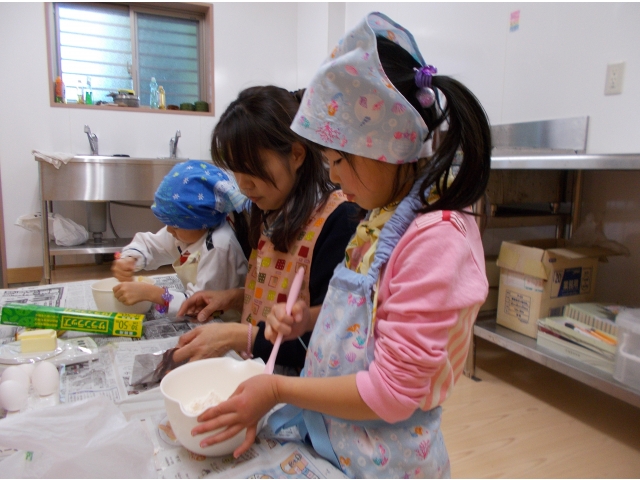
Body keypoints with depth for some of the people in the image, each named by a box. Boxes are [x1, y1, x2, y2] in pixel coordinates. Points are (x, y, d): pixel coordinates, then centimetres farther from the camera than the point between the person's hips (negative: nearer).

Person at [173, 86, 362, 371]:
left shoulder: (338, 220, -18)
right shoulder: (271, 213, 6)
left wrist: (236, 337, -19)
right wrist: (236, 298, 3)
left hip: (300, 381, -6)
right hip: (254, 369, 7)